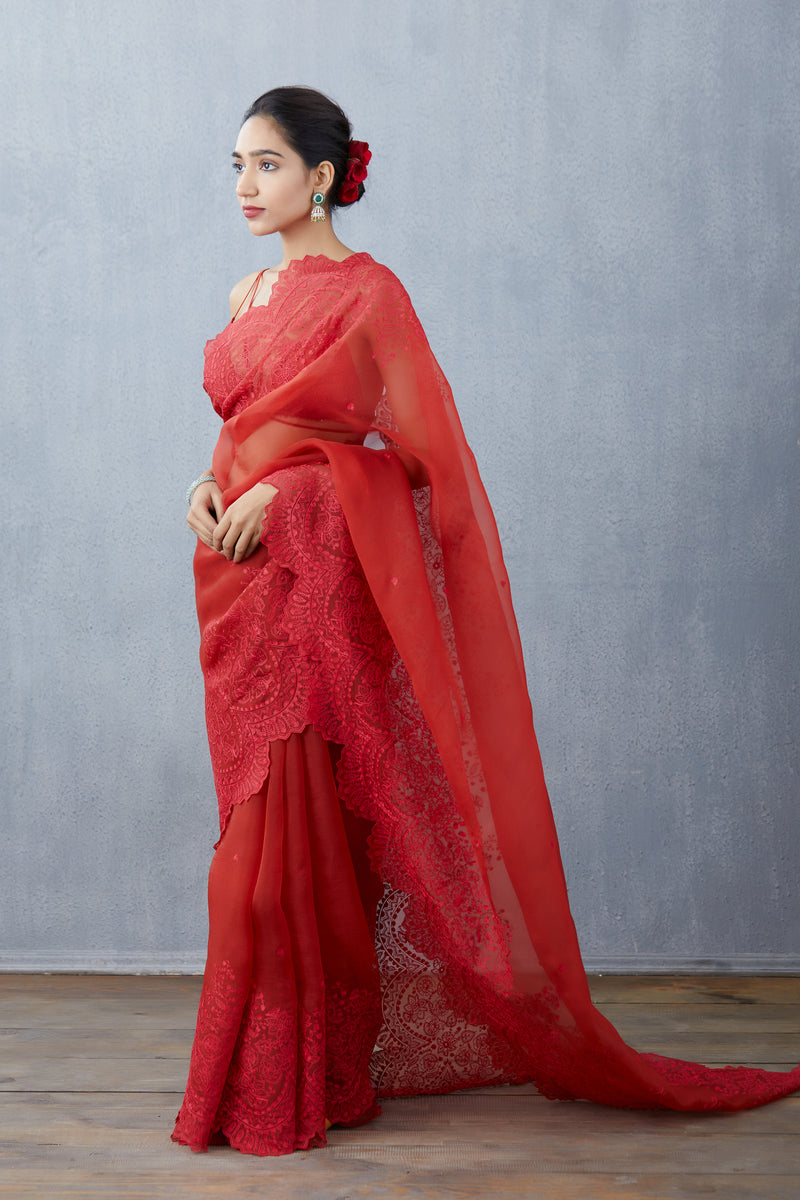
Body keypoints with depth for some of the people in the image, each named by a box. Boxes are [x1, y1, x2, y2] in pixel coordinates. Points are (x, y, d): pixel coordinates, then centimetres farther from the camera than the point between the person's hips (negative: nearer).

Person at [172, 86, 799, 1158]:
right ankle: (278, 1073, 22)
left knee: (290, 816, -7)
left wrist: (279, 495, -16)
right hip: (245, 577, 7)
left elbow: (418, 450, -10)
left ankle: (293, 1084, 5)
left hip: (316, 583, -7)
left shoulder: (367, 292, -6)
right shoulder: (249, 295, 17)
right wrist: (208, 488, 2)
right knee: (266, 816, 10)